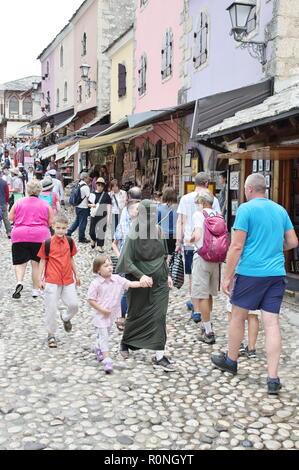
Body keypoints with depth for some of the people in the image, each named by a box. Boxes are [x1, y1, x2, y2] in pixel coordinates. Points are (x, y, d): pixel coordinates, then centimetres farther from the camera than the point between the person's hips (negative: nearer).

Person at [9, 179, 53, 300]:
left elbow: (10, 218, 5)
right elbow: (51, 222, 2)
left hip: (20, 236, 0)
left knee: (20, 262, 7)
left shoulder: (19, 202, 3)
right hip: (40, 236, 0)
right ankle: (36, 290, 13)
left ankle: (19, 282, -19)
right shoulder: (45, 204, 2)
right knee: (36, 263, 8)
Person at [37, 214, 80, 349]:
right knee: (51, 308, 0)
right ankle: (51, 335, 16)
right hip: (52, 281, -3)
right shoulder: (47, 243, -6)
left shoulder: (70, 242, 5)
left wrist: (76, 275, 16)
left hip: (68, 280, 3)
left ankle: (66, 318, 33)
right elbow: (43, 261, 0)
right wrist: (40, 279, -2)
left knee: (74, 305, -1)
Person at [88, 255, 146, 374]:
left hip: (112, 314, 5)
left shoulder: (117, 279, -4)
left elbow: (131, 284, -7)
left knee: (106, 334, 22)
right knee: (103, 335, -7)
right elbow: (91, 300, -12)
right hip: (101, 315, -5)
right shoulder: (95, 284, -15)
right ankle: (107, 360, -9)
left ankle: (98, 348, 48)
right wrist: (102, 309, -17)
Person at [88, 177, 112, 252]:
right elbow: (88, 203, 16)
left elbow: (109, 206, -5)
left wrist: (108, 216, -13)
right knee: (92, 231, 8)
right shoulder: (92, 194, 6)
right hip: (94, 215, 3)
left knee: (101, 231, -6)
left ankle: (100, 246, 7)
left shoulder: (106, 195, -3)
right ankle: (94, 240, 40)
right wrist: (91, 205, -7)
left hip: (102, 216, -3)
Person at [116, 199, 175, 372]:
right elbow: (127, 261, -14)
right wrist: (141, 275, -26)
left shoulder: (158, 233, 3)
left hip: (159, 282, 3)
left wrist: (167, 275, 9)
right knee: (137, 315, 12)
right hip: (140, 283, -3)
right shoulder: (134, 236, -12)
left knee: (159, 317, -4)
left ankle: (160, 356, -3)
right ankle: (125, 342, 40)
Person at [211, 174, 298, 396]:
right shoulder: (280, 210, 10)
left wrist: (228, 277, -7)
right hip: (276, 273, 5)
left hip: (250, 272, -5)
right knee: (272, 323, 2)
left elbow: (237, 246, -12)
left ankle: (231, 361, 32)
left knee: (238, 316, 14)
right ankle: (273, 379, 0)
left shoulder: (246, 209, -7)